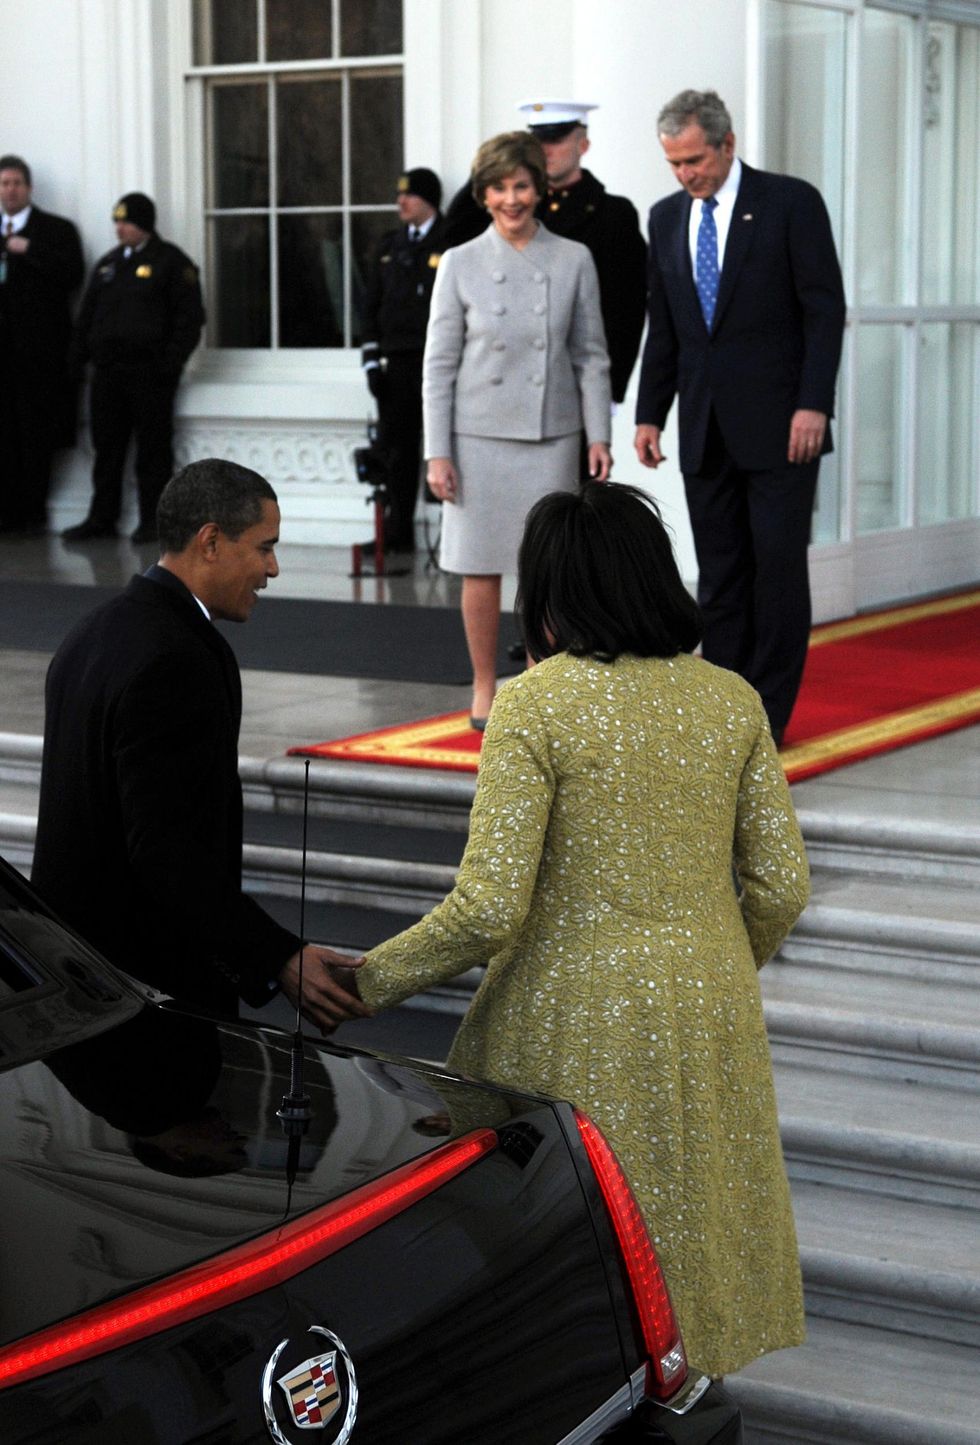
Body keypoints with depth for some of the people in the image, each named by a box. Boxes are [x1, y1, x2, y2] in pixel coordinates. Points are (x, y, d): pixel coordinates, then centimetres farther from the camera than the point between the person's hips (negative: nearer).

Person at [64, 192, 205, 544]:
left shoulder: (171, 262, -2)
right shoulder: (108, 263, 17)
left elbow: (189, 317, -6)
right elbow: (87, 313, 19)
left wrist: (171, 360, -13)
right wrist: (80, 354, 9)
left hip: (150, 371, -6)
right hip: (108, 370, 6)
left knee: (153, 448, 0)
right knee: (107, 446, 8)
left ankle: (153, 521, 6)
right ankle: (102, 518, 14)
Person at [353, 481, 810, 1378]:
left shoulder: (535, 706, -13)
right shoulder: (731, 700, 1)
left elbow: (488, 908, -17)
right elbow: (781, 886, 2)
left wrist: (369, 982, -5)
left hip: (575, 1019, -4)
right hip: (706, 1021, 5)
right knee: (684, 1223, 17)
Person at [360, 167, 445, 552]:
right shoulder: (390, 246, 15)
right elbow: (372, 305, 16)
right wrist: (372, 359, 8)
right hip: (395, 364, 5)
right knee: (397, 450, 7)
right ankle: (398, 531, 13)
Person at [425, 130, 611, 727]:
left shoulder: (573, 260, 2)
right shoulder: (460, 264, 0)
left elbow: (591, 356, 6)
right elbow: (439, 364, 1)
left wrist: (599, 436, 0)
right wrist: (437, 452, -4)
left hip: (552, 435, 1)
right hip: (480, 434, -1)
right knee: (481, 567, 4)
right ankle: (485, 689, 17)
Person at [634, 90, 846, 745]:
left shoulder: (791, 202, -4)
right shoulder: (667, 217, 12)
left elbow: (825, 310, -7)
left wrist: (813, 405, -15)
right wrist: (650, 414, 11)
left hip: (779, 425, -5)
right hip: (706, 431, 5)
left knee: (779, 568, -4)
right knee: (720, 575, 7)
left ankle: (768, 714, 2)